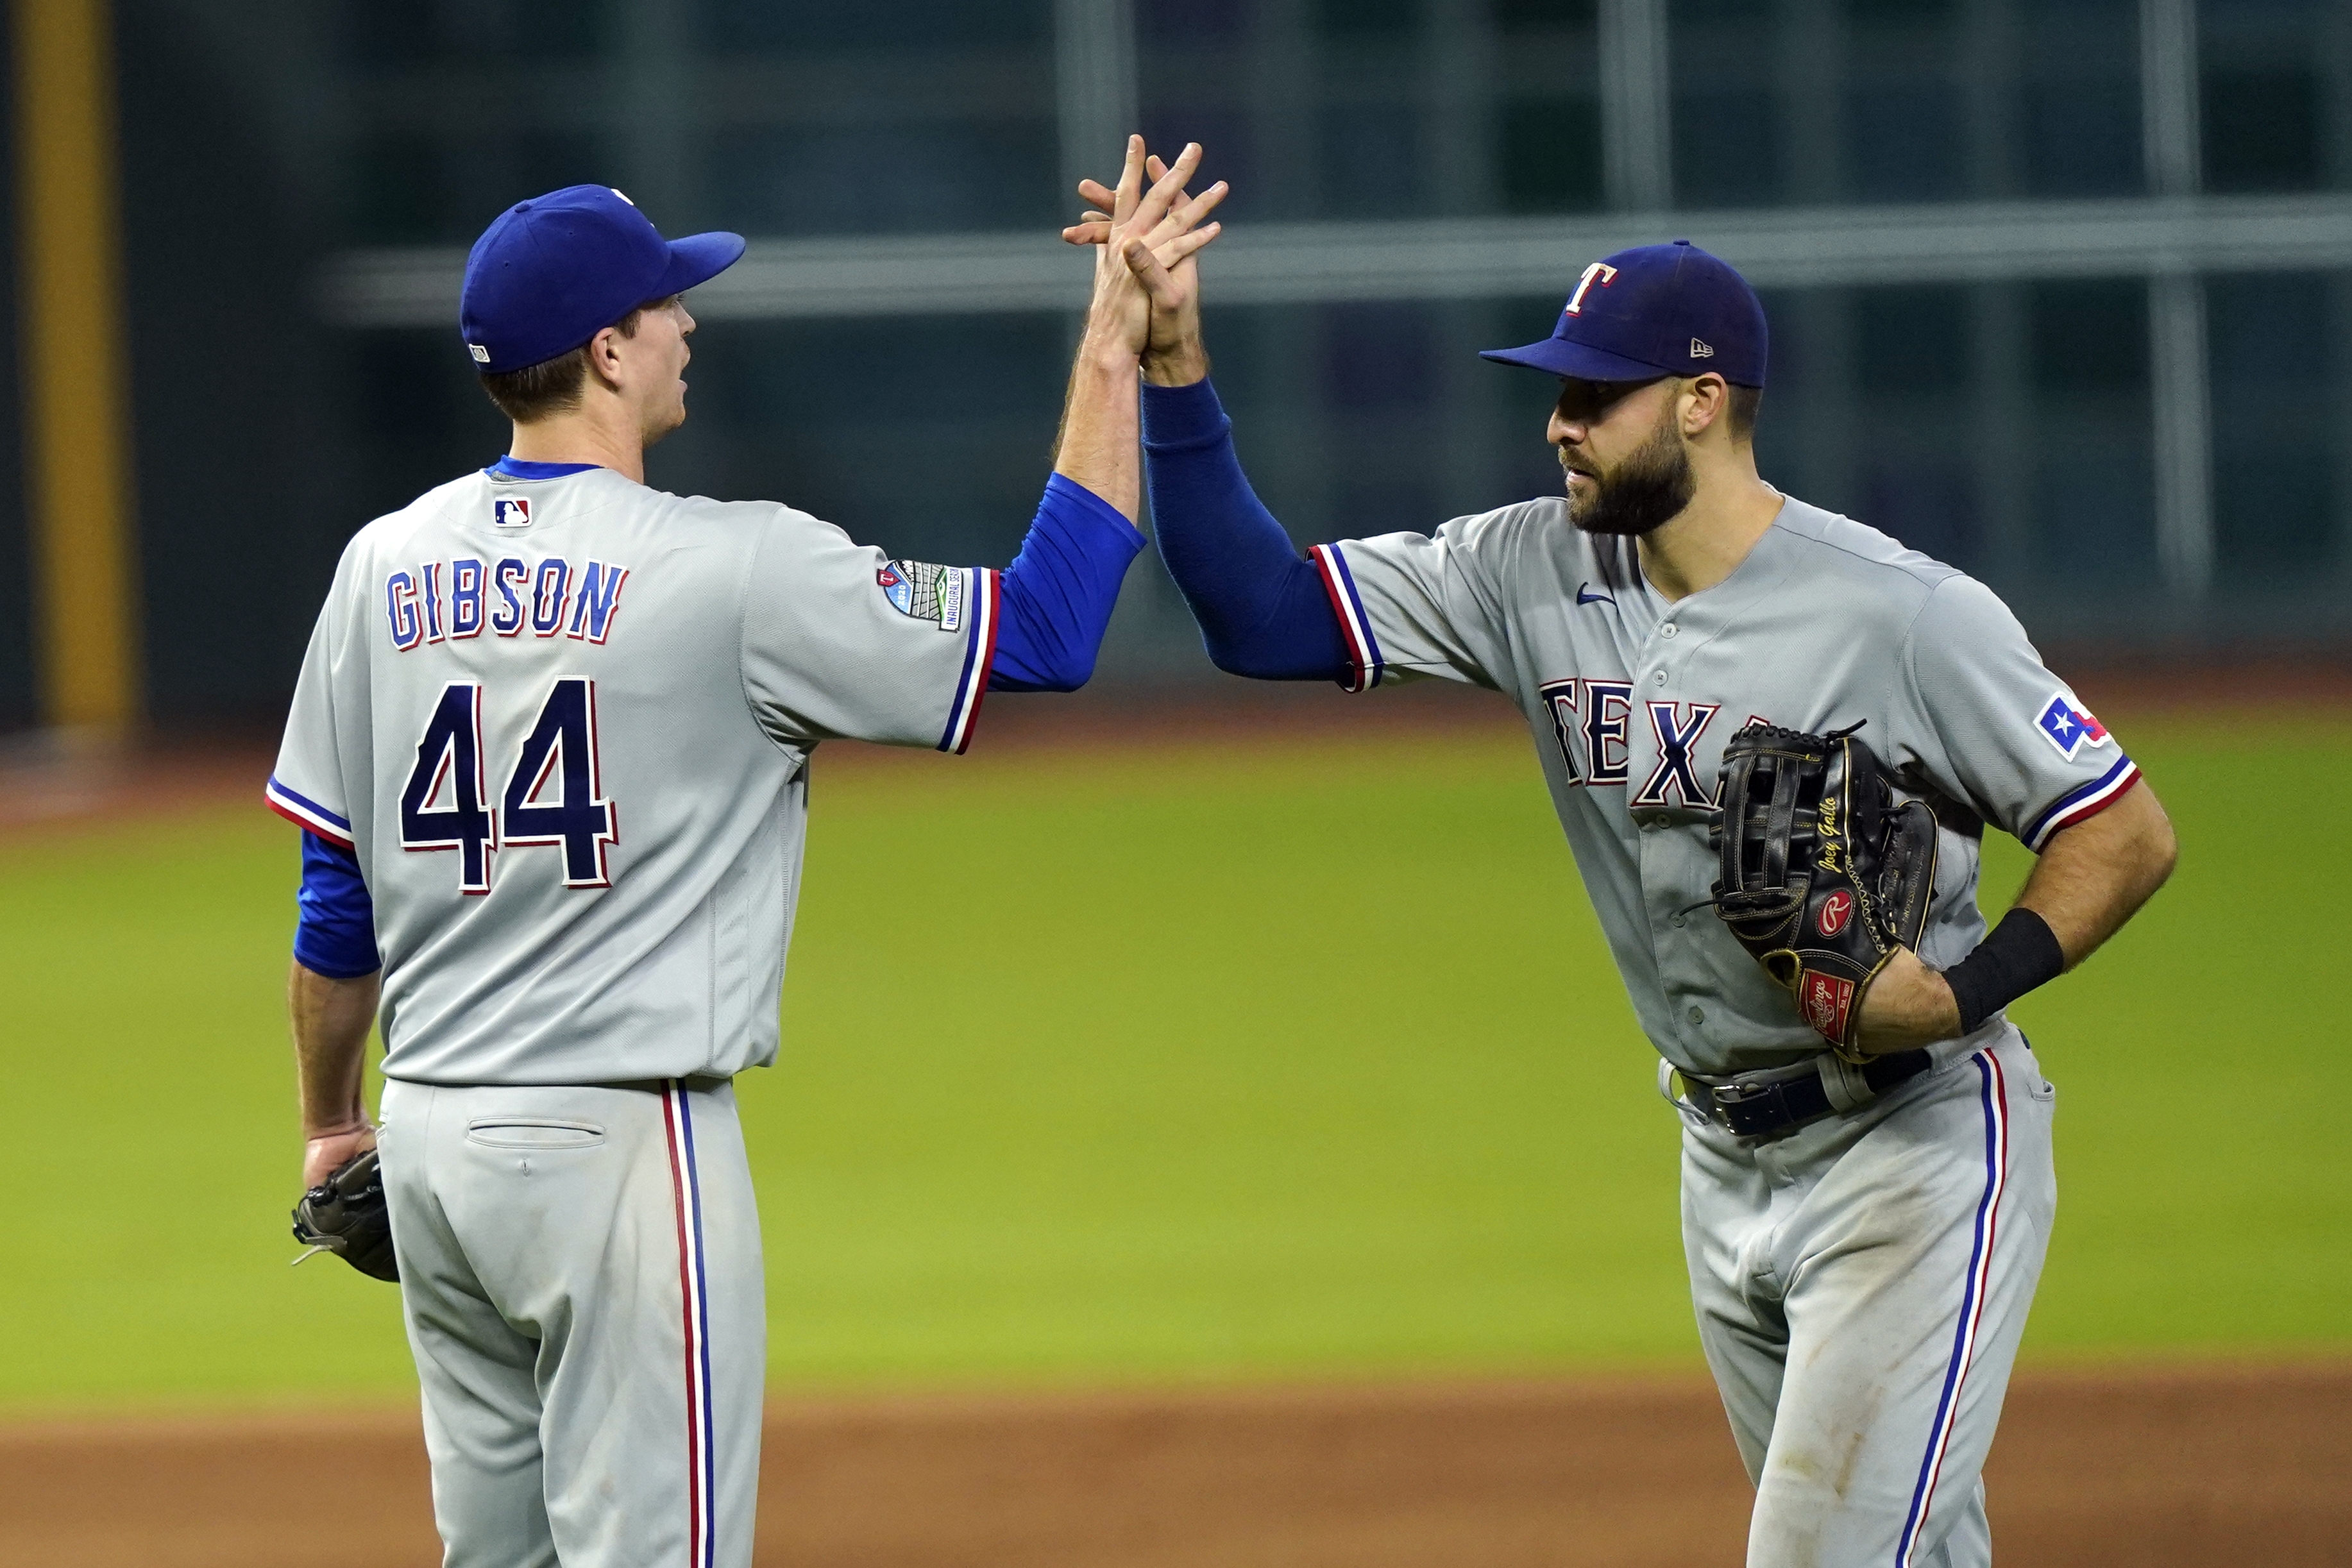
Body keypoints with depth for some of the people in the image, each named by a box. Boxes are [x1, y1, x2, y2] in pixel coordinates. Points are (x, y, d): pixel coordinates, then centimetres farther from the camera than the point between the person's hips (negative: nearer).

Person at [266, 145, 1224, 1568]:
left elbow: (337, 900, 11)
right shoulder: (730, 569, -13)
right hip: (621, 1134, -7)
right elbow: (1042, 633, -8)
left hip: (433, 1134, 7)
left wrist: (331, 1121, 24)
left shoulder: (384, 569, 5)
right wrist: (1112, 355, -3)